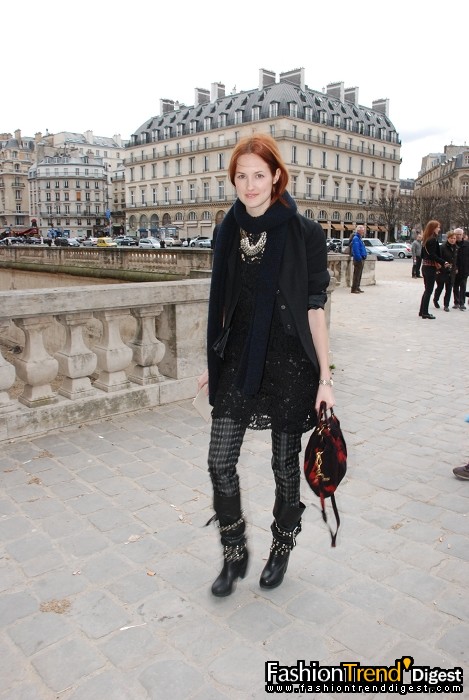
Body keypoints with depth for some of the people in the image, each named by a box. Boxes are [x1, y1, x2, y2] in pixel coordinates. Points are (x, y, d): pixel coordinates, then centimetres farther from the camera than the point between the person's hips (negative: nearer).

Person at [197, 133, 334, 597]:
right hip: (238, 363, 4)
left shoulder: (303, 233, -7)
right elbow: (223, 303, 12)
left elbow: (315, 308, -7)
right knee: (220, 461, 2)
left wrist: (324, 378, -9)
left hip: (288, 365, -3)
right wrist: (213, 362, 14)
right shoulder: (229, 231, 6)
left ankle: (281, 550, 35)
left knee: (285, 464, 10)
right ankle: (234, 554, 26)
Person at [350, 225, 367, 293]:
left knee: (359, 275, 14)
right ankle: (354, 289, -6)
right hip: (358, 260, -10)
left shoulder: (359, 238, 18)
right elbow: (356, 250, -23)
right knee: (357, 275, -8)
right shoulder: (356, 238, -14)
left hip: (361, 259, 10)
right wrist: (359, 258, -24)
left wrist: (363, 258, 16)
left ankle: (357, 288, 21)